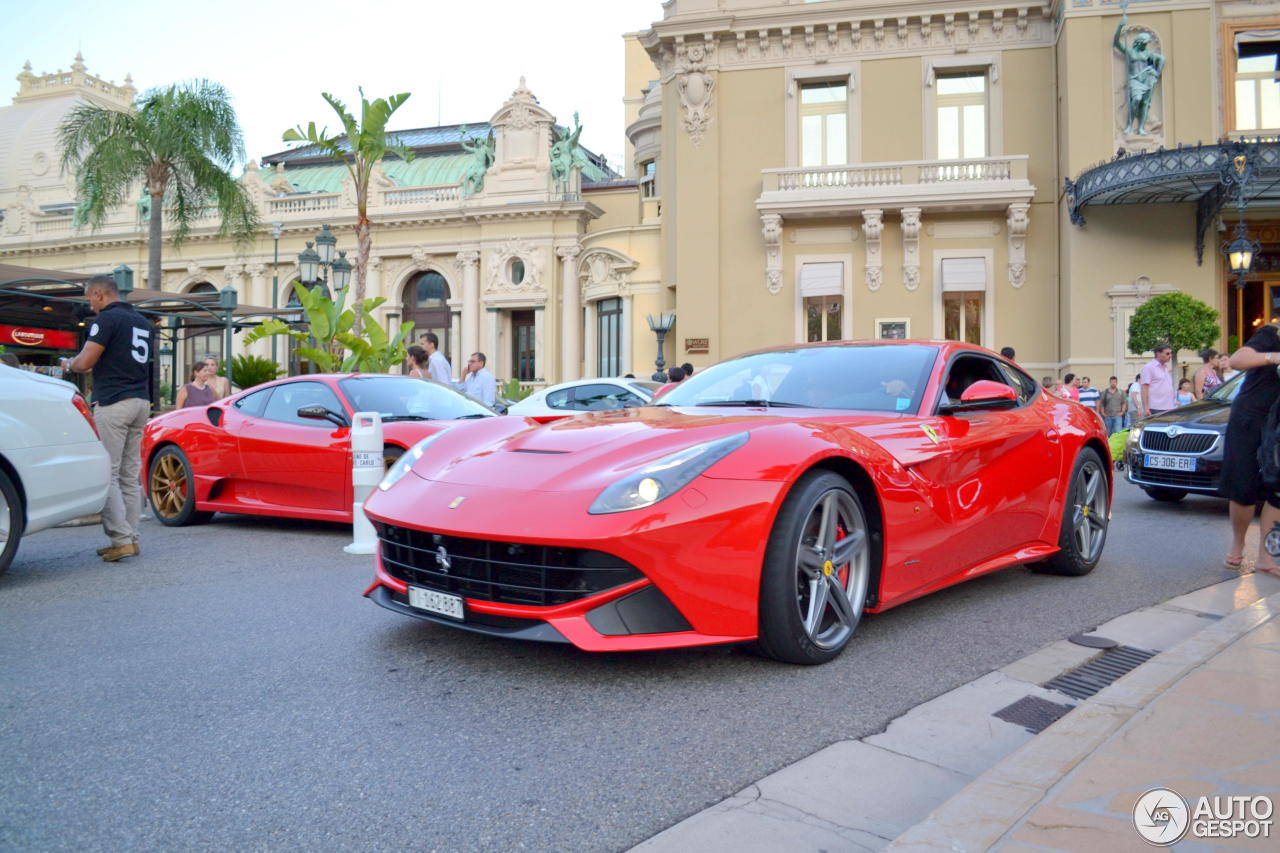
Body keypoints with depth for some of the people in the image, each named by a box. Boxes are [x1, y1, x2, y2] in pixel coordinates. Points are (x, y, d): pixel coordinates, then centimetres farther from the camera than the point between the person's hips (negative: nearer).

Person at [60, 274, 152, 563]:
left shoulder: (107, 318, -7)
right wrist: (96, 368, 30)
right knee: (130, 475, 10)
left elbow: (84, 362, -11)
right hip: (141, 401, 8)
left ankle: (122, 538, -10)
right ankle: (131, 538, 11)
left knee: (107, 474, -6)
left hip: (113, 403, -8)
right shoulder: (141, 321, 18)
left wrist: (68, 364, 10)